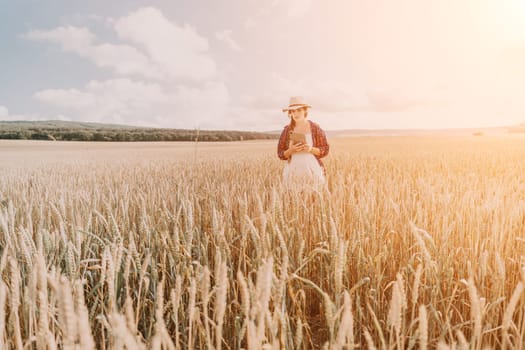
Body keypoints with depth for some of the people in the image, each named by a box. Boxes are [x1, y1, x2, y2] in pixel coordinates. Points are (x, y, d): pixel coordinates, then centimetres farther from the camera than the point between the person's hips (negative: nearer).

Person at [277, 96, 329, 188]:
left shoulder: (315, 128, 1)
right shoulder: (287, 130, 4)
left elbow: (325, 150, 2)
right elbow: (281, 154, 7)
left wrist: (311, 149, -15)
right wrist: (291, 150, -12)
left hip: (313, 170, -1)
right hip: (293, 171, 1)